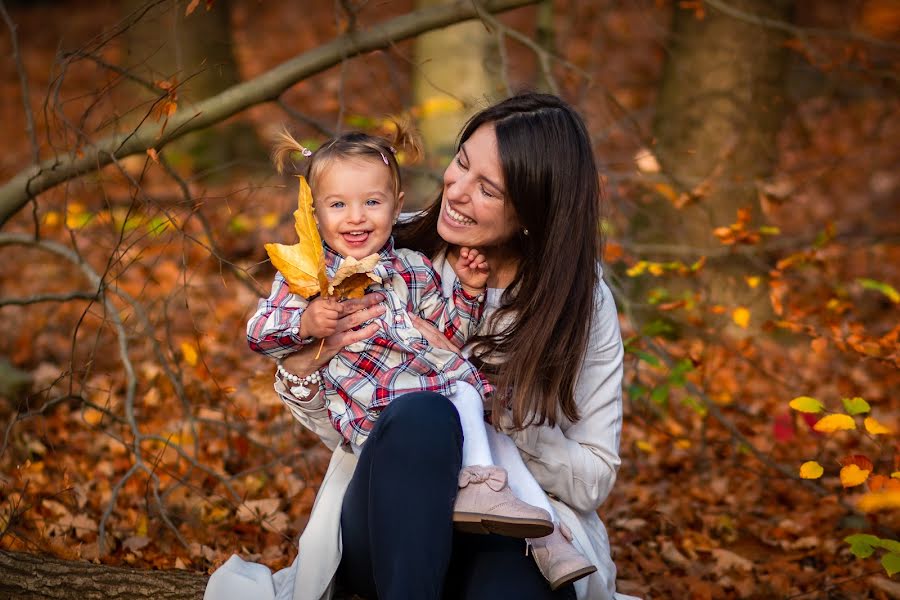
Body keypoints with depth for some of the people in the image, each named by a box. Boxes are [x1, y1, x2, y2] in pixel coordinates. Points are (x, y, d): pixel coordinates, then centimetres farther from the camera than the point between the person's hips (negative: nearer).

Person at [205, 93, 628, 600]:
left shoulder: (582, 301, -4)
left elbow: (594, 480, -6)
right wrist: (302, 369, -17)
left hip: (508, 543, -1)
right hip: (380, 530, 1)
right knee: (421, 414, -34)